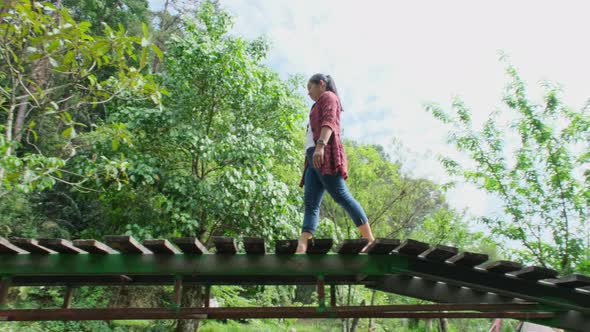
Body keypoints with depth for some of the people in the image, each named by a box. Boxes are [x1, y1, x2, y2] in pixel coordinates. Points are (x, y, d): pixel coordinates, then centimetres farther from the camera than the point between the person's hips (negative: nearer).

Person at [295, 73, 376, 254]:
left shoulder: (328, 96, 9)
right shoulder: (320, 107, 35)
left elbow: (329, 122, -10)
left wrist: (320, 145, -27)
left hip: (325, 155, -9)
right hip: (314, 159, 9)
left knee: (342, 196, -15)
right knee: (310, 204, -7)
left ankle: (370, 240, -14)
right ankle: (301, 250, -19)